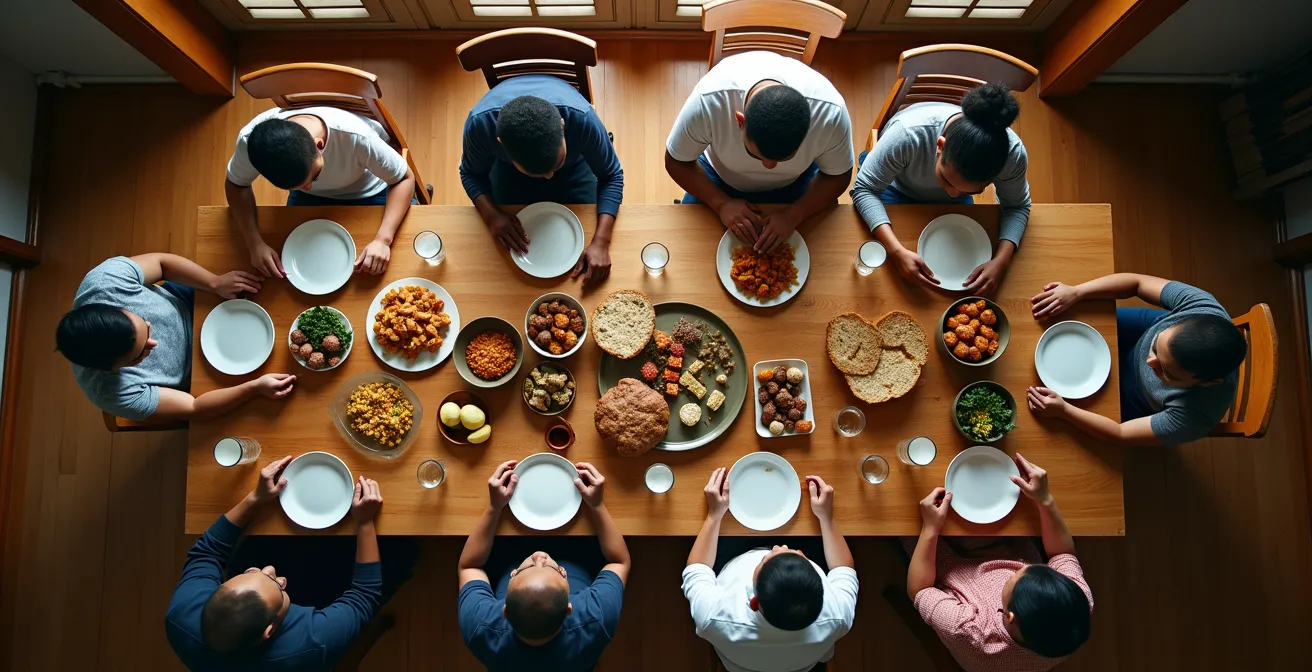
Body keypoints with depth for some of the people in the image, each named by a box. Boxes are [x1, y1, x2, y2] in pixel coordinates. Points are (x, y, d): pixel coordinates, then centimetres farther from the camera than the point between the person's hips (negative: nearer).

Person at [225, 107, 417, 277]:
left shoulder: (356, 137, -43)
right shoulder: (251, 140, -34)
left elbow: (404, 178, -29)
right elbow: (236, 185, -13)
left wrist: (383, 239, -41)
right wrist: (255, 243, -28)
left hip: (369, 193, -2)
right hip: (307, 200, 2)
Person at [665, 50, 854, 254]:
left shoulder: (831, 113, -35)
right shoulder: (709, 101, -38)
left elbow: (837, 176, -16)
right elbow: (676, 161, -20)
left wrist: (793, 215, -31)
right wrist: (721, 203, -32)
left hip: (795, 182, 0)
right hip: (721, 177, 0)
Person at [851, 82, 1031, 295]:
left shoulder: (1013, 153, -34)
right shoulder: (908, 134, -45)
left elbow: (1017, 206, -17)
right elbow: (864, 189, -36)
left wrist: (1001, 261, -36)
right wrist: (897, 251, -49)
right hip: (897, 189, -2)